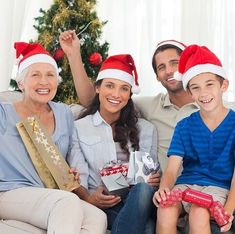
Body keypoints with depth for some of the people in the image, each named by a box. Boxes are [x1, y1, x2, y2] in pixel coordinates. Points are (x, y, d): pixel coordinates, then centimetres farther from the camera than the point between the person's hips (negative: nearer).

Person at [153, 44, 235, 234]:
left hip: (219, 186, -2)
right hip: (186, 183, 2)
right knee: (165, 209, -30)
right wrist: (164, 189, -26)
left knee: (199, 212, -34)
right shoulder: (184, 126, 8)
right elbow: (172, 168, -2)